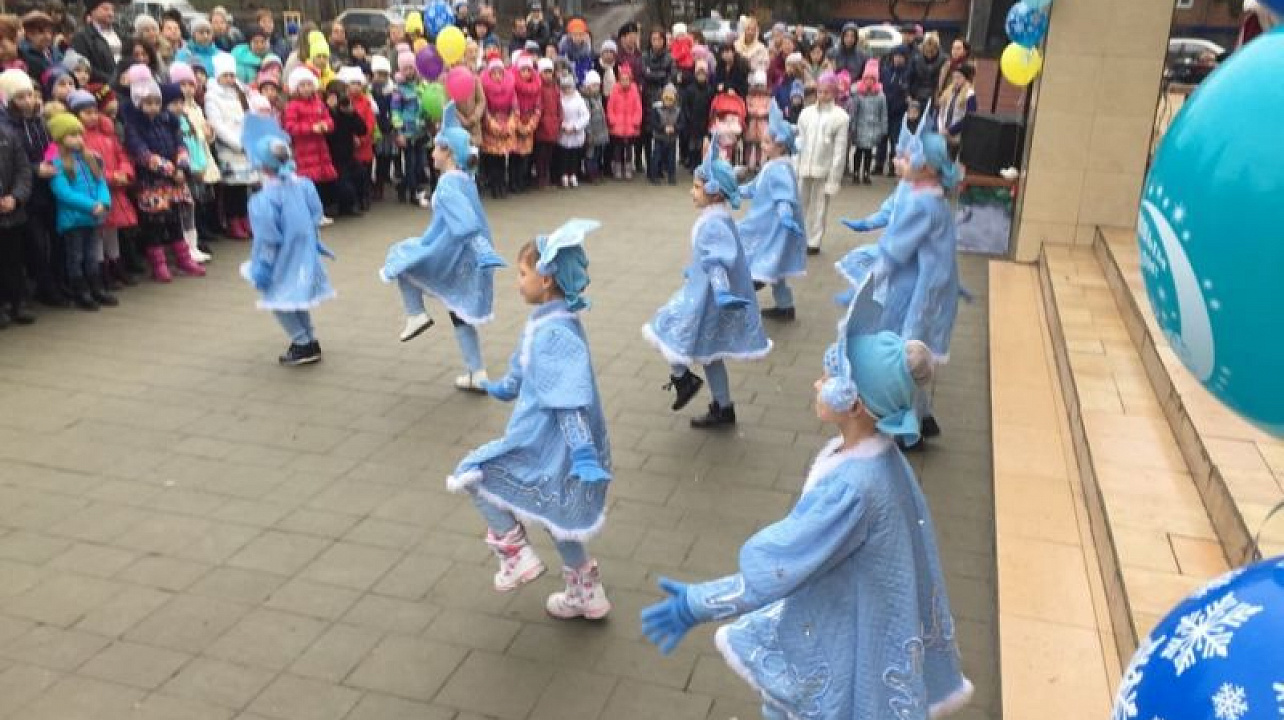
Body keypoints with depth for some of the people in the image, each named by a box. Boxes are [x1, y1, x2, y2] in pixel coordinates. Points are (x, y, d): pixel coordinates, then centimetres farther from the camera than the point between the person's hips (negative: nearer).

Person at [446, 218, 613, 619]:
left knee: (473, 475, 4)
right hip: (548, 438, 10)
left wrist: (581, 451, -34)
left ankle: (517, 556, 10)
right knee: (555, 516, 21)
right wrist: (505, 389, 39)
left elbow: (569, 398, -31)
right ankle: (587, 595, 35)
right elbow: (528, 370, 24)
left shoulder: (553, 332, -24)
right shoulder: (551, 322, 6)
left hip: (548, 442, -10)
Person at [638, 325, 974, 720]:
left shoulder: (852, 484, -37)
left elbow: (779, 567, -33)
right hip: (847, 604, 8)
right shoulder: (872, 451, -10)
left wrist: (695, 605, -26)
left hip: (848, 626, -7)